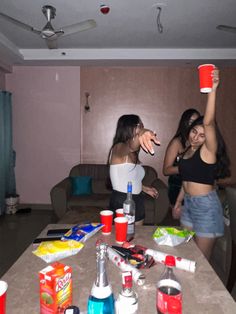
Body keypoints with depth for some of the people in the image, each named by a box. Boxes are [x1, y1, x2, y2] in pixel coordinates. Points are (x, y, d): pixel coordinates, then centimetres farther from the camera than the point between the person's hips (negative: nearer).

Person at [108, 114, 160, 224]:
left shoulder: (133, 154, 11)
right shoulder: (118, 148, -14)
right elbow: (130, 146, -39)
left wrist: (144, 188, 18)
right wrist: (140, 135, -57)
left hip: (137, 202, 8)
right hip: (122, 203, -8)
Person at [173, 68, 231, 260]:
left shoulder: (208, 150, -13)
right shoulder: (188, 151, 7)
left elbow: (209, 122, -31)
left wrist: (213, 90, -40)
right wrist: (178, 202, 19)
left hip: (206, 206, -7)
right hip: (189, 204, 7)